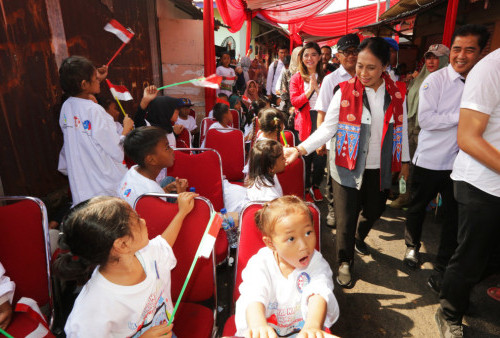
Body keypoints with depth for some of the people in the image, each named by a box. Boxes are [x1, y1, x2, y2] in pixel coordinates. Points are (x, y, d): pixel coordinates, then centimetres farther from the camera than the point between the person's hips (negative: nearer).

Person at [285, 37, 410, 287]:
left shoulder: (397, 93, 0)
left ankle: (358, 238, 54)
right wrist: (300, 149, -24)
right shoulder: (345, 91, -10)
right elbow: (327, 128, -12)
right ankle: (345, 262, 29)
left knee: (374, 211, 21)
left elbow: (401, 128, 10)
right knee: (346, 217, 3)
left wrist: (404, 160, 15)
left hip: (380, 168, 4)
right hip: (348, 166, -3)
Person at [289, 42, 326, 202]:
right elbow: (295, 101, -5)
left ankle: (316, 186, 23)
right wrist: (310, 90, -16)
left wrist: (318, 88, -14)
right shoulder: (296, 78, 6)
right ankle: (305, 188, 18)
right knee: (305, 155, 2)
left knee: (321, 154, 3)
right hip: (304, 121, -1)